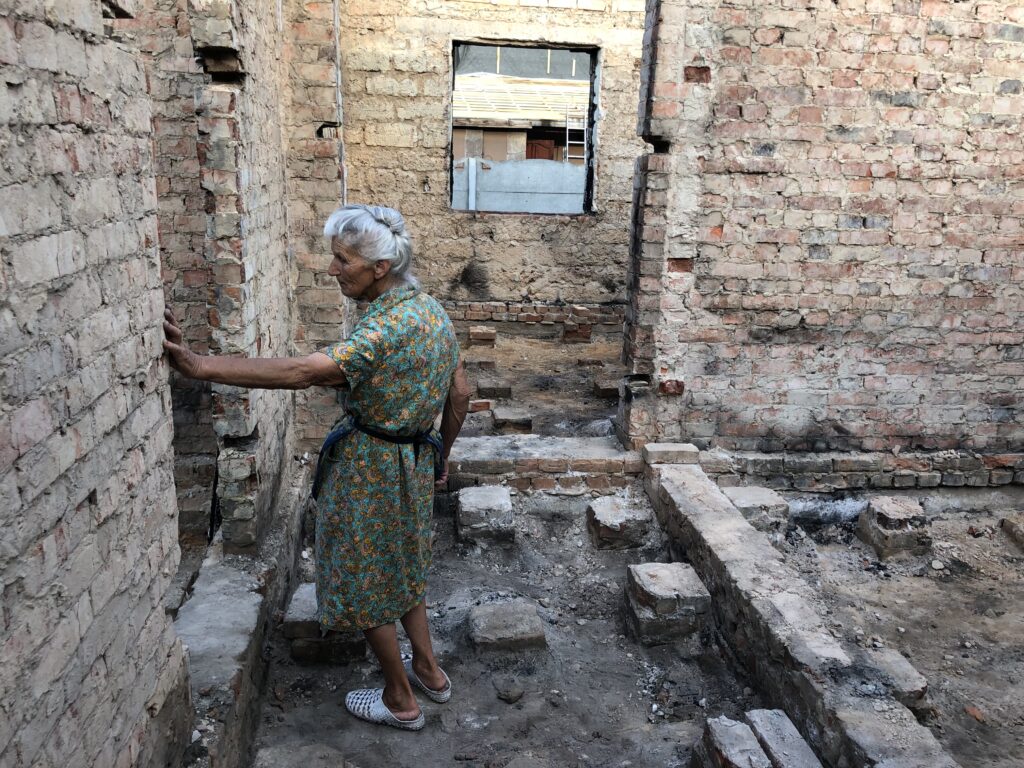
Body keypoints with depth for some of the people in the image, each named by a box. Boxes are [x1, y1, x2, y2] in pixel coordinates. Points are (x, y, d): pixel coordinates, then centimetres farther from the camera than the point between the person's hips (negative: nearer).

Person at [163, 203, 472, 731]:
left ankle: (400, 701, 27)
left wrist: (202, 366, -39)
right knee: (400, 567, 26)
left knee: (365, 580, 11)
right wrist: (440, 458, 19)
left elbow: (299, 373, -38)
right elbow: (460, 394, 8)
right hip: (415, 462, 9)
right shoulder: (433, 311, 1)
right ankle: (428, 670, 40)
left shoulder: (386, 327, -27)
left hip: (371, 468, -9)